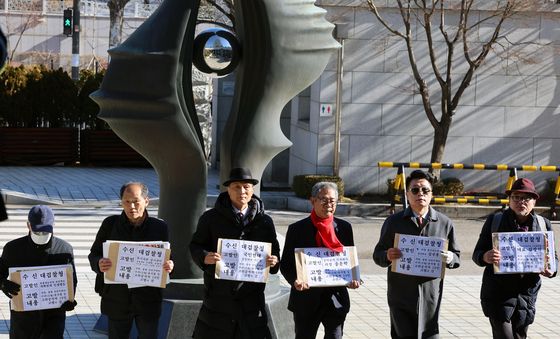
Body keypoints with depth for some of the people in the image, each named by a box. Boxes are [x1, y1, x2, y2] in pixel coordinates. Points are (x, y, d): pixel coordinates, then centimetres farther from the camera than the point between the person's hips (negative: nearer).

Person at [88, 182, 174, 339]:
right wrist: (99, 264, -21)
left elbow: (166, 258, 8)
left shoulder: (160, 227, 0)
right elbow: (94, 255, 3)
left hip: (148, 300, 0)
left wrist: (168, 266, -17)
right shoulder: (110, 224, 0)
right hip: (117, 299, 0)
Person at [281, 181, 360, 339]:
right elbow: (286, 264, 0)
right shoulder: (297, 229, -2)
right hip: (306, 299, -2)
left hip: (336, 298, 2)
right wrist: (295, 280, -21)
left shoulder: (344, 227, 6)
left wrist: (353, 279, -9)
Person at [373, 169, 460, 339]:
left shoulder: (444, 223, 6)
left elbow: (456, 255, 12)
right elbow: (378, 255, 7)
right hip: (401, 297, 0)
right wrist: (387, 256, -16)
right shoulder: (393, 222, 5)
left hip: (430, 297, 1)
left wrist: (450, 258, -12)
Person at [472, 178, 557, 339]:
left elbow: (553, 257, 10)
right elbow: (477, 253, 0)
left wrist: (551, 270, -14)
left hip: (527, 294, 3)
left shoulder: (543, 224, 5)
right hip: (498, 294, -3)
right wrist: (485, 257, -24)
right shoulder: (494, 220, -1)